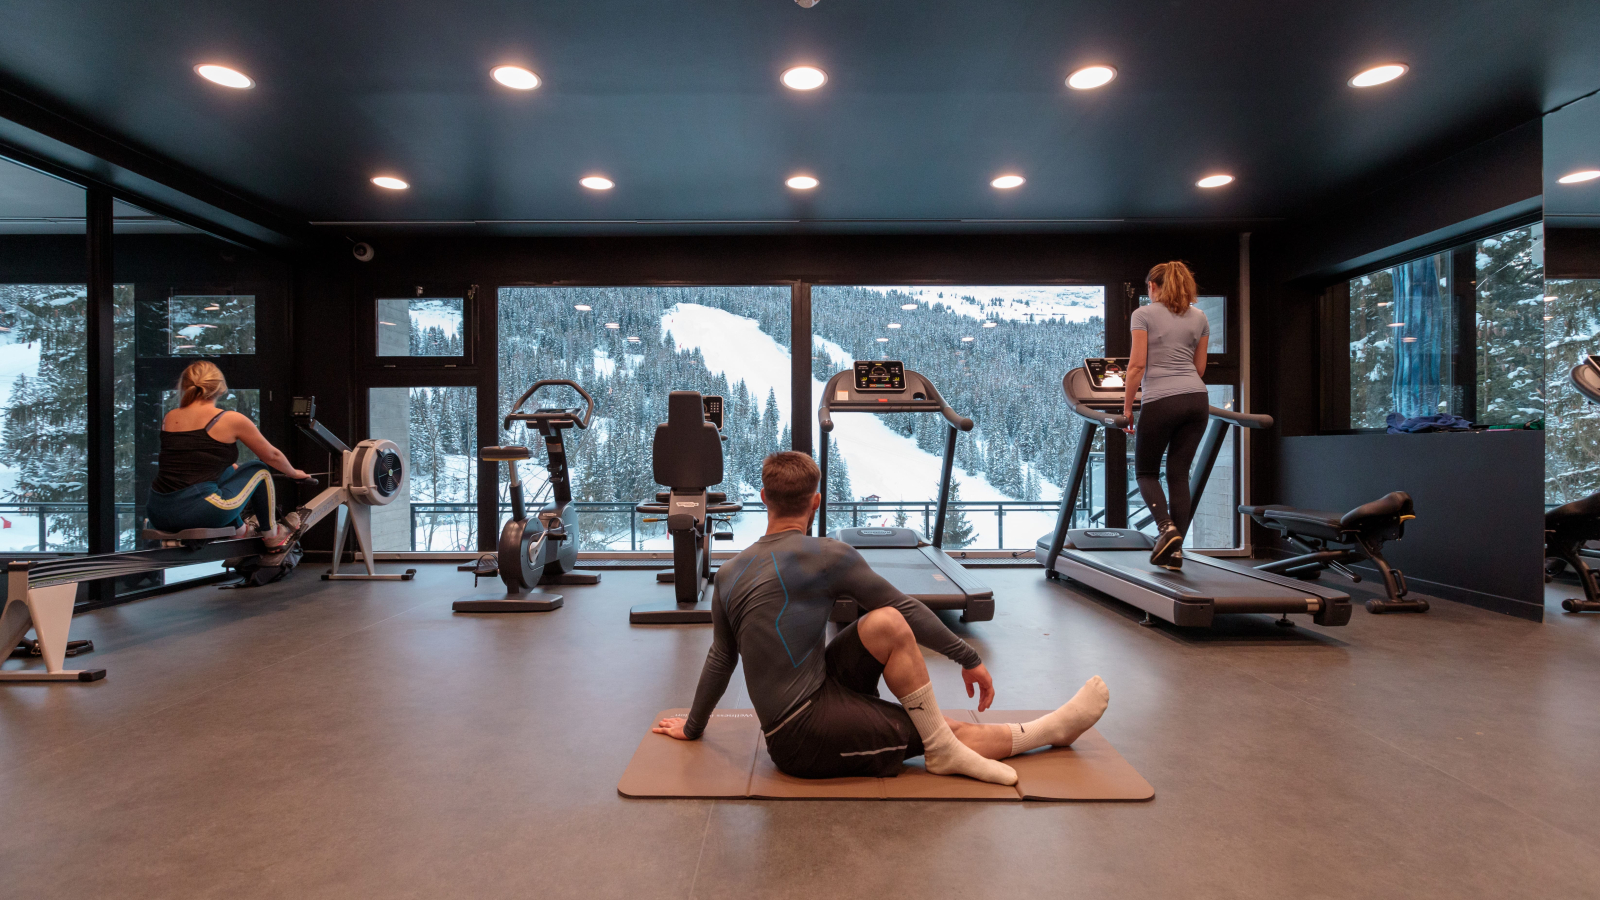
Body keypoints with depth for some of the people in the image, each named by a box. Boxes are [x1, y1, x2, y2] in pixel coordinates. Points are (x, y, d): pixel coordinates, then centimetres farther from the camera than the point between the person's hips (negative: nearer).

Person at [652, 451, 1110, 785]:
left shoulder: (729, 574, 7)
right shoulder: (826, 554, -11)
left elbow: (720, 660, 15)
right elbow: (907, 607, -5)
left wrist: (691, 727, 29)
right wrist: (970, 659, 5)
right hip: (805, 738, -7)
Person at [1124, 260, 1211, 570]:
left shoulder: (1144, 314, -1)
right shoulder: (1199, 317, 15)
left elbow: (1137, 364, -7)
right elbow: (1199, 367, 17)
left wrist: (1127, 406, -2)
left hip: (1160, 402, -5)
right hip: (1196, 399, 5)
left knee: (1145, 471, 11)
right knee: (1179, 473, 8)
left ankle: (1167, 527, -12)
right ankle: (1175, 550, 7)